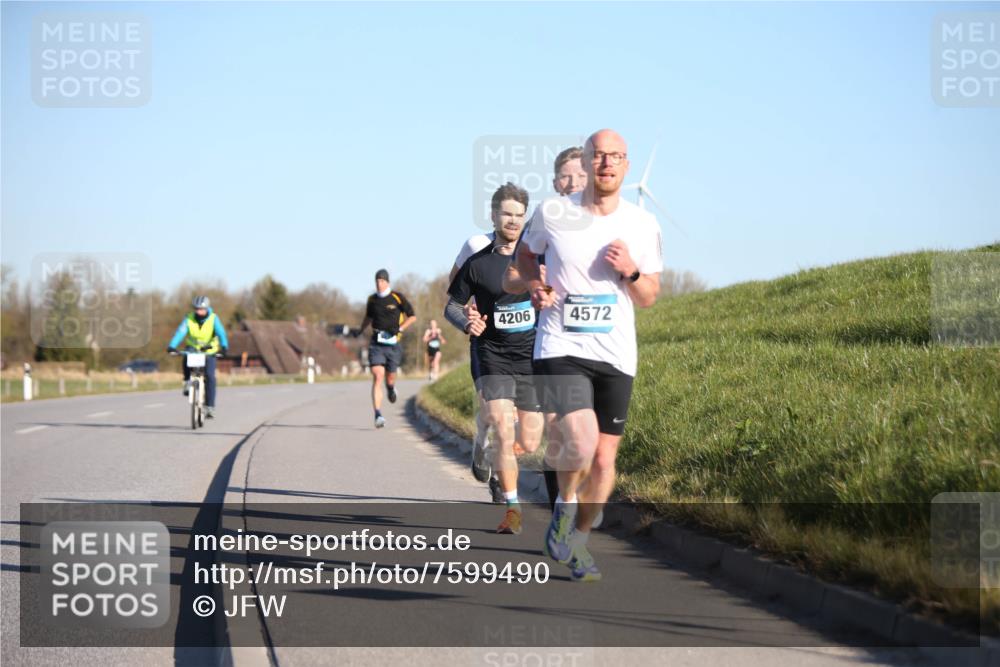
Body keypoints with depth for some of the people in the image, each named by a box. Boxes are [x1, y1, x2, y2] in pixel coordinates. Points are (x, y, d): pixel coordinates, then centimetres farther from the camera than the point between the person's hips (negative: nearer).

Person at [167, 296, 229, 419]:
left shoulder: (213, 319, -15)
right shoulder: (189, 319, -13)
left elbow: (221, 332, -29)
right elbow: (180, 332, -26)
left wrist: (224, 346, -48)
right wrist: (172, 346, -42)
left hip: (209, 352, -1)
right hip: (193, 349, 1)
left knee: (210, 377, -16)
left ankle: (210, 407, -10)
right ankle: (188, 382, -9)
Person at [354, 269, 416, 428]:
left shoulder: (397, 298, -2)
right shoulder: (372, 300, 9)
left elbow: (412, 316, 3)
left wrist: (400, 328, -11)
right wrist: (360, 330, 17)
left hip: (393, 344, -1)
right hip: (376, 344, 1)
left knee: (390, 378, 8)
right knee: (377, 377, -13)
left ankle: (391, 389, 49)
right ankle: (378, 416, -19)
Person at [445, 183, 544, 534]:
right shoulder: (477, 264, -2)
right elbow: (452, 305, 6)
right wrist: (467, 323, -13)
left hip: (533, 357, 2)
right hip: (493, 357, -2)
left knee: (529, 444, 4)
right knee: (503, 434, -17)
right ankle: (512, 508, -5)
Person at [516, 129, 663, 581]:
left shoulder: (643, 225, 2)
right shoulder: (552, 213, -3)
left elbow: (649, 298, 10)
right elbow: (525, 255, 18)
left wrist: (631, 272, -11)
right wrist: (536, 285, -3)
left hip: (616, 356, 3)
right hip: (560, 349, -3)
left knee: (604, 460, 5)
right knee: (581, 442, -24)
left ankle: (578, 539, 29)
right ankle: (564, 505, 7)